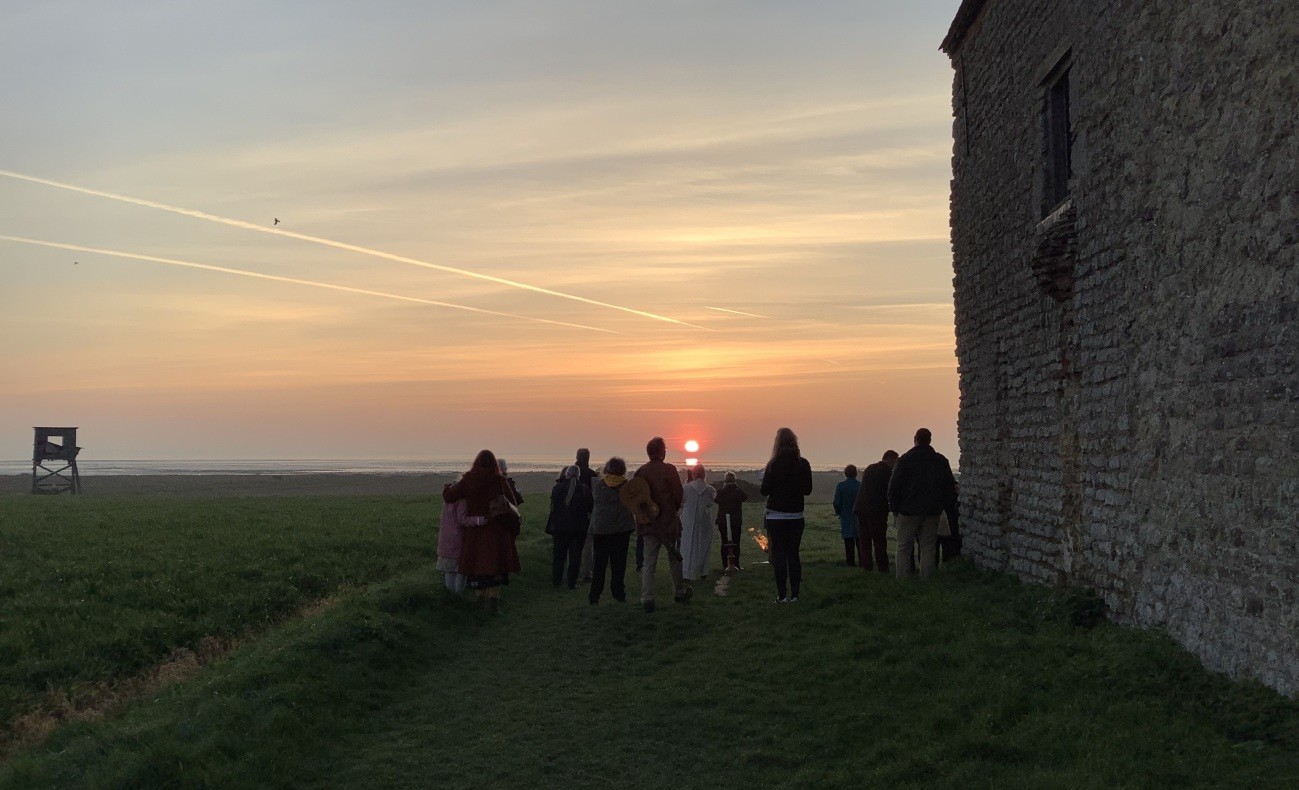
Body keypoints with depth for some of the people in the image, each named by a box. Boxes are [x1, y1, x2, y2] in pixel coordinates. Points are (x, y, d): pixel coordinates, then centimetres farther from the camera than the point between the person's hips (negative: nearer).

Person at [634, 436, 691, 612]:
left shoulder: (641, 472, -2)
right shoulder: (669, 469, -12)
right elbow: (679, 495, -10)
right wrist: (674, 510, 8)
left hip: (648, 523, 3)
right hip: (668, 522, -3)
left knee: (649, 563, 5)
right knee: (674, 558, 15)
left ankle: (647, 599, -2)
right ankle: (679, 592, 27)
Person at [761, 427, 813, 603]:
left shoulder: (773, 464, -10)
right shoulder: (803, 464, -2)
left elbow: (765, 491, -8)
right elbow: (807, 490, 4)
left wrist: (765, 478, 10)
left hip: (776, 516, -3)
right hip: (796, 516, 3)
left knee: (779, 555, 0)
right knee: (794, 554, 9)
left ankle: (782, 595, -3)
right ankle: (795, 594, 7)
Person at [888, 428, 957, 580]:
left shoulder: (905, 460, -6)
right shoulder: (941, 461, 5)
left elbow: (893, 486, -6)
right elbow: (950, 486, 11)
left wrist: (894, 508, 3)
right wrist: (944, 506, 18)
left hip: (908, 511, -3)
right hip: (932, 512, 3)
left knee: (904, 547, 3)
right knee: (928, 547, 7)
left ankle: (903, 581, 0)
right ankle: (926, 580, 4)